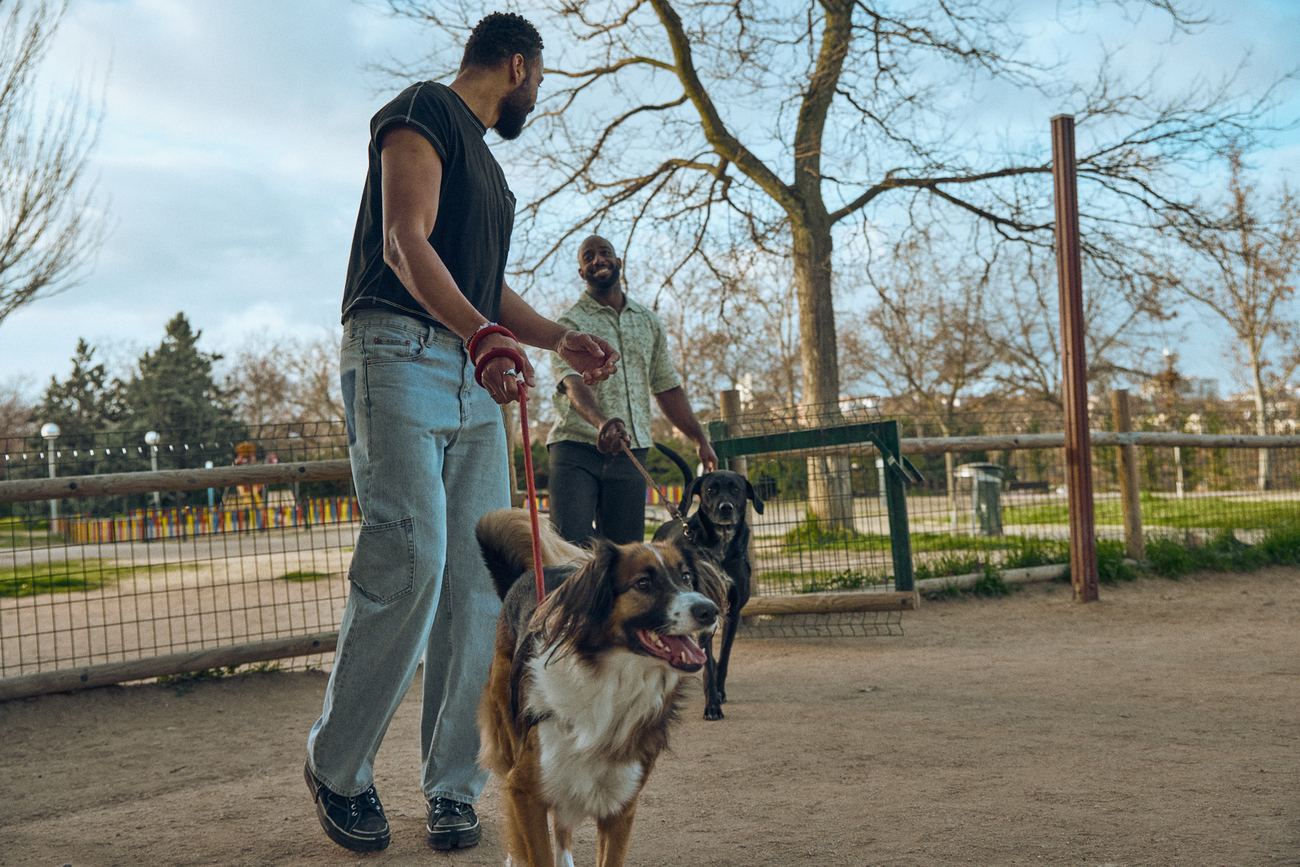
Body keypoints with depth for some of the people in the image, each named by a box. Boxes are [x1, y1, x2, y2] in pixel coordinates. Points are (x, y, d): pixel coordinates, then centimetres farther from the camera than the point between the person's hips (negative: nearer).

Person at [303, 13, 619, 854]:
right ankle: (337, 769, 0)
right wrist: (482, 333, -29)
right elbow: (405, 243, -14)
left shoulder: (485, 162, 28)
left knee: (481, 579, -1)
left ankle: (453, 785, 5)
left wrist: (561, 338, 16)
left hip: (475, 376, 9)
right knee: (410, 560, -17)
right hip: (401, 351, -9)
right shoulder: (423, 112, 1)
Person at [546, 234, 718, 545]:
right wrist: (601, 422, -36)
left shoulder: (648, 321, 18)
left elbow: (667, 386, 21)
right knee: (571, 546, -14)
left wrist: (700, 440, 15)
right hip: (576, 449, -4)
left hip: (629, 452, 4)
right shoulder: (570, 323, 1)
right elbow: (574, 381, -17)